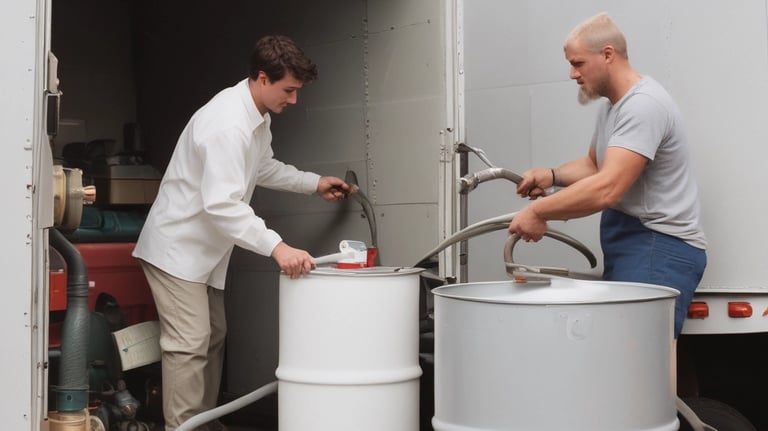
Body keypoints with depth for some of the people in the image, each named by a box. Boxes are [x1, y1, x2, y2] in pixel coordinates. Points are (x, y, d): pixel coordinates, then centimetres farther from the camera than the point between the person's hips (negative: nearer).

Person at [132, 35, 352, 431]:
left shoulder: (257, 116, 4)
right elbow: (222, 204, -36)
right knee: (189, 345, -12)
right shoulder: (227, 123, -28)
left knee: (213, 339, 16)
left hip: (204, 249, 11)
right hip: (177, 246, -10)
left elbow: (263, 169, 23)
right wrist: (276, 246, -42)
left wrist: (315, 183, 15)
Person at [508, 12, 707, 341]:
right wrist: (552, 176, 9)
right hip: (627, 244, 10)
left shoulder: (643, 105, -16)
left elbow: (606, 189, -24)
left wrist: (538, 212, -15)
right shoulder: (611, 104, 18)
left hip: (658, 247, -10)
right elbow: (594, 164, 29)